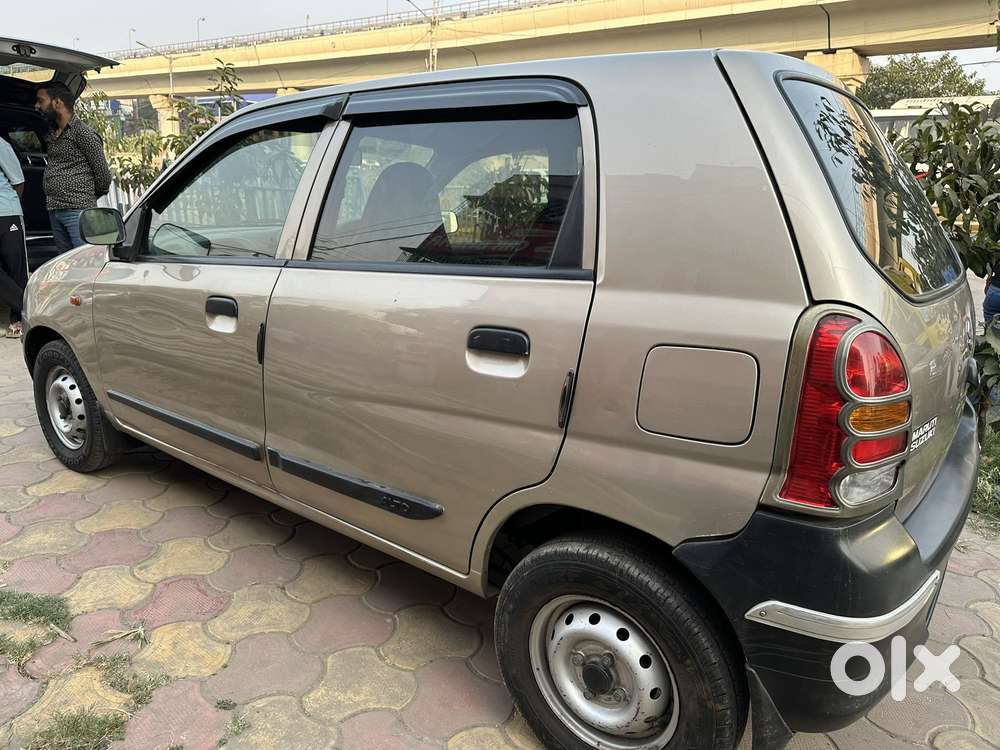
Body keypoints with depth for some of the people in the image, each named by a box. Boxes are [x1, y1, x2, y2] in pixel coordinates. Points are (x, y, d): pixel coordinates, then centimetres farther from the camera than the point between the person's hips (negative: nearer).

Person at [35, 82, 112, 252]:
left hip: (78, 210, -9)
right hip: (54, 211, 9)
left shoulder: (83, 132, -6)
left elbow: (103, 173, -6)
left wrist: (92, 196, 8)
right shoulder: (53, 134, 19)